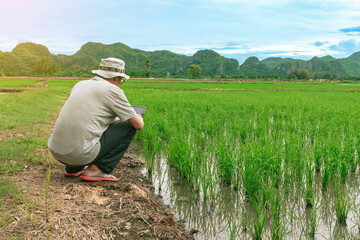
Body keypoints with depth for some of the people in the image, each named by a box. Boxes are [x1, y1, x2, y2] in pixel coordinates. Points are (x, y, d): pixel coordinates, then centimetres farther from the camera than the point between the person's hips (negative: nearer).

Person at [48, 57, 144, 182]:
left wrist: (113, 118, 43)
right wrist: (138, 117, 24)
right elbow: (139, 125, 0)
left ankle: (73, 169, 21)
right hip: (81, 154, -8)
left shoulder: (80, 84, 18)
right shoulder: (113, 90, -2)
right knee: (129, 126, 7)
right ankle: (96, 170, 2)